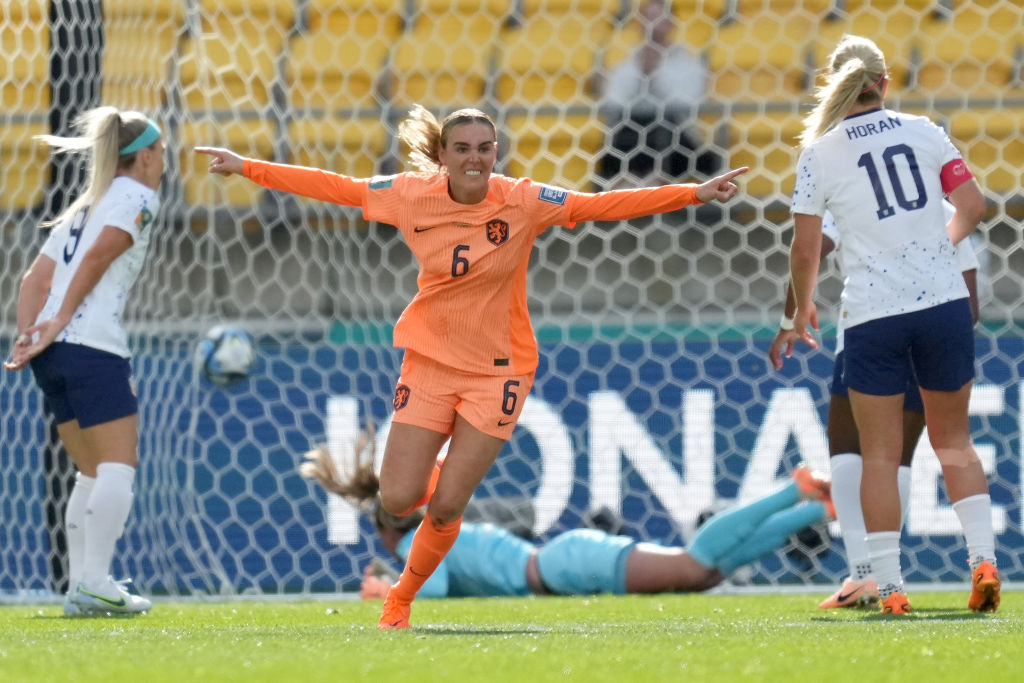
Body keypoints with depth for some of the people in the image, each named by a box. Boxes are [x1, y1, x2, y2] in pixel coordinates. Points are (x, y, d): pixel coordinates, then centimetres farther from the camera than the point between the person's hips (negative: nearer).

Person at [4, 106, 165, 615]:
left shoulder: (85, 206, 25)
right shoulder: (138, 197, 1)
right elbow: (97, 257, -14)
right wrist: (62, 319, -11)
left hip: (53, 353, 8)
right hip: (94, 345, -8)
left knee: (93, 472, 12)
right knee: (118, 465, -8)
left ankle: (81, 586, 6)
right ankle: (94, 582, -19)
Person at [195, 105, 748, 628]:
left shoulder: (522, 202, -13)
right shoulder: (412, 196, -7)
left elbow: (603, 205, -15)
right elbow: (336, 188, 2)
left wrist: (695, 194, -21)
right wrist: (248, 168, 3)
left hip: (497, 370, -2)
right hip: (430, 362, 2)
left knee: (445, 509, -4)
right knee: (397, 501, -5)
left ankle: (401, 599, 22)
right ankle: (436, 474, 33)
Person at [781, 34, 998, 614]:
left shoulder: (819, 154, 0)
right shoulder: (924, 132, 5)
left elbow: (806, 249, 0)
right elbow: (973, 206, 3)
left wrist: (803, 306, 17)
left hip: (872, 316, -2)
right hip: (944, 301, 2)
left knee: (880, 454, 5)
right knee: (955, 441, 15)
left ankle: (890, 587, 2)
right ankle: (984, 560, 2)